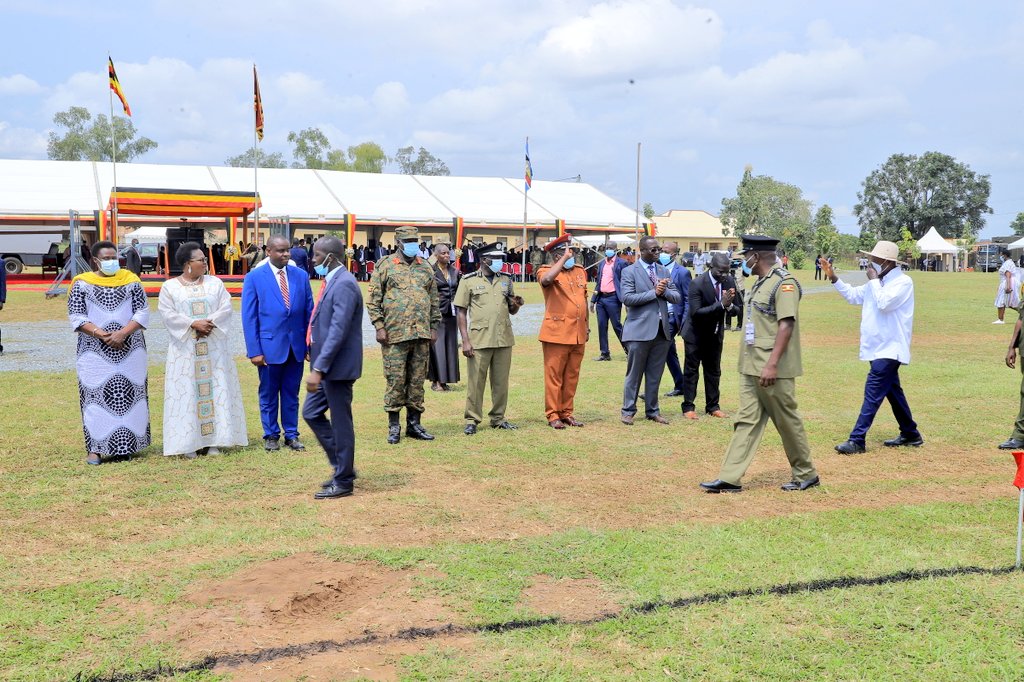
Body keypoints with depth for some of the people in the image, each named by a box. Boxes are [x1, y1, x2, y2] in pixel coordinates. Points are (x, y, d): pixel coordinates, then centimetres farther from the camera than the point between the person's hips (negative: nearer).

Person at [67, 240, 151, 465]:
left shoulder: (130, 280, 4)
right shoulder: (81, 283, 1)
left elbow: (142, 312, 0)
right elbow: (76, 317, -3)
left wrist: (123, 333, -15)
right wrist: (101, 334, -16)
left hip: (130, 350, 1)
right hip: (95, 352, -1)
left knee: (129, 395, 3)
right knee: (96, 395, -2)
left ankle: (126, 445, 12)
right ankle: (96, 448, 3)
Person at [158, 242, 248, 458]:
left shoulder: (215, 283, 8)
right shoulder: (169, 287, 3)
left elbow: (225, 309, -1)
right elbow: (168, 315, -7)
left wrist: (210, 323, -18)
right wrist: (193, 323, -19)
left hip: (214, 348, 2)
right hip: (185, 349, -2)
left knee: (215, 390, 1)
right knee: (187, 393, -3)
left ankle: (214, 441, 5)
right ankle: (189, 443, 1)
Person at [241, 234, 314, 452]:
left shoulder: (301, 276, 3)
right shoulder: (254, 278, -4)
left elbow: (309, 312, 6)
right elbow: (249, 317, -5)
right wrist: (254, 350, -9)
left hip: (296, 346, 2)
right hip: (270, 346, -2)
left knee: (291, 394, 11)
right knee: (269, 395, 10)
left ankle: (291, 435, 22)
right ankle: (271, 435, 23)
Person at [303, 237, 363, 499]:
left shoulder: (344, 284, -19)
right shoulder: (332, 281, 11)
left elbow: (338, 331, -25)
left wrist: (318, 368, -26)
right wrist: (317, 364, 20)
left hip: (338, 367, -10)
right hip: (327, 365, 10)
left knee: (340, 422, 1)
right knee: (312, 413, 16)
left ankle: (343, 481, 13)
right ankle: (342, 465, 26)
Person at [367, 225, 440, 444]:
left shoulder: (426, 268, 14)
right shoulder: (385, 266, 1)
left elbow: (434, 300, 17)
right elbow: (373, 300, -1)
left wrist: (433, 327, 11)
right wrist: (379, 326, -8)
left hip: (422, 335, 4)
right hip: (395, 334, -4)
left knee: (417, 380, 8)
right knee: (396, 381, -2)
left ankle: (414, 424, 17)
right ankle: (394, 426, 8)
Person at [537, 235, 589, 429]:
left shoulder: (580, 271, 15)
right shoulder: (547, 270, -4)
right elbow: (546, 280, -31)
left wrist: (587, 326, 20)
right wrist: (564, 259, -22)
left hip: (578, 335, 6)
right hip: (557, 334, -6)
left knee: (572, 376, 11)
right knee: (554, 375, -1)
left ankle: (567, 413, 20)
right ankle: (553, 415, 6)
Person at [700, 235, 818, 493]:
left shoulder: (784, 283, -13)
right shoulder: (760, 283, 15)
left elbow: (786, 325, -20)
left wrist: (771, 365, -26)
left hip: (773, 370, -9)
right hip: (751, 368, 9)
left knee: (787, 421, 3)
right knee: (746, 420, 6)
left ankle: (806, 475, 19)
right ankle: (730, 478, 5)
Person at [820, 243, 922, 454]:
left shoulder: (903, 282, -13)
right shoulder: (878, 282, 13)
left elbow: (884, 303, -27)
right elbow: (853, 295, 20)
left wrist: (874, 280, -15)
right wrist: (833, 278, 10)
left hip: (889, 349, -9)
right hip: (878, 348, 9)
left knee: (873, 393, -12)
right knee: (892, 391, 16)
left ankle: (857, 441, -13)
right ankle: (910, 434, 28)